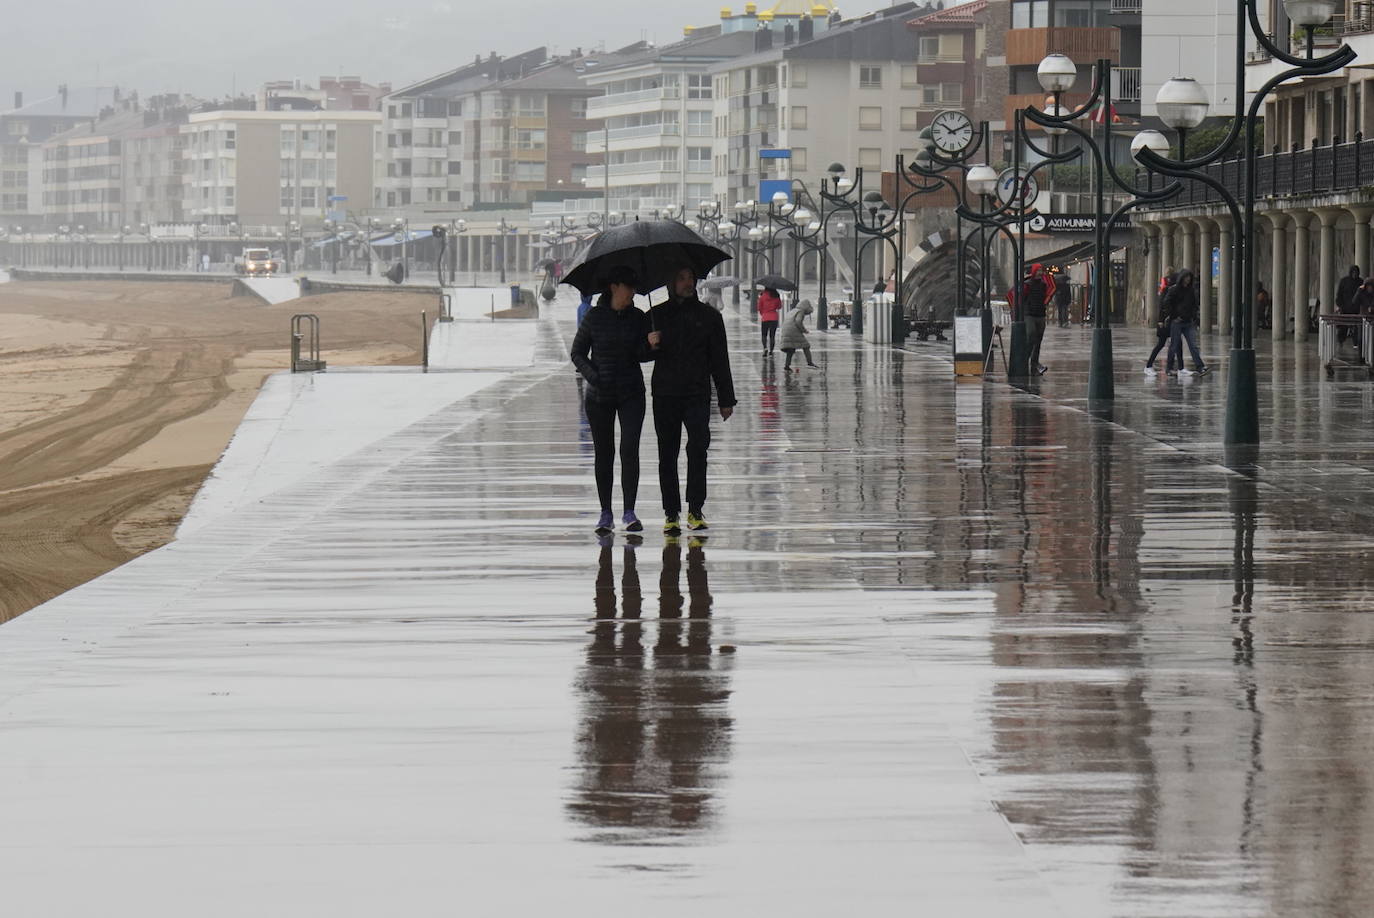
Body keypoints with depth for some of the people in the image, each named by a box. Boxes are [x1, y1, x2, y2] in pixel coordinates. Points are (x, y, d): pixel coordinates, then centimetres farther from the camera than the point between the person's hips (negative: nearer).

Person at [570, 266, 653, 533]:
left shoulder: (638, 318, 3)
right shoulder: (594, 317, -2)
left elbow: (643, 355, 6)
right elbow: (578, 353, 4)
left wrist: (650, 345, -17)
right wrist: (592, 376, -12)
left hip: (631, 393, 1)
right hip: (599, 395, -1)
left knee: (630, 449, -12)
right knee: (603, 453, 4)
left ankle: (629, 512, -11)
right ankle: (606, 513, 12)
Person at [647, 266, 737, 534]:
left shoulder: (709, 316, 8)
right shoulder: (655, 316, 9)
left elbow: (719, 360, 11)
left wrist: (726, 399, 8)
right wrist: (650, 347, -11)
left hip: (697, 394, -1)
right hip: (665, 395, 1)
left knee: (698, 447, -14)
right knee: (667, 455, 2)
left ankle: (695, 510, -8)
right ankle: (671, 513, 8)